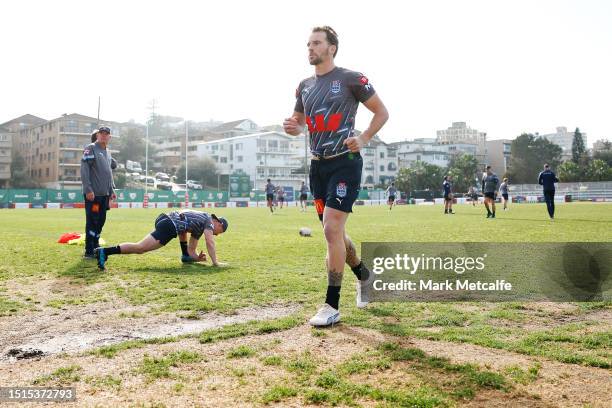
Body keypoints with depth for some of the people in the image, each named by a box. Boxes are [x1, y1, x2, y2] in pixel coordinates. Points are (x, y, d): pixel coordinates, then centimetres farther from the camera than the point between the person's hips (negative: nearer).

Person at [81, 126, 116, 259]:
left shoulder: (107, 152, 19)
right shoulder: (90, 148, -5)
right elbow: (84, 169, -13)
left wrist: (112, 190, 17)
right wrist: (88, 189, -19)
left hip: (105, 194, 8)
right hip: (93, 194, -8)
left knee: (100, 222, 12)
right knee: (92, 222, -6)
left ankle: (96, 248, 21)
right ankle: (89, 252, -1)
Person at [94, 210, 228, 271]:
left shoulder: (199, 230, 33)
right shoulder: (208, 220, 9)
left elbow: (191, 248, 33)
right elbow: (210, 242, -3)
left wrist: (197, 258, 19)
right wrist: (215, 262, -1)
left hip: (164, 218, 10)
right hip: (169, 226, -10)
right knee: (139, 248, -18)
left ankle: (185, 256, 27)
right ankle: (104, 252, -27)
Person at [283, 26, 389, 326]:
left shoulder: (351, 79, -5)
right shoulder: (304, 86, 13)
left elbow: (382, 113, 2)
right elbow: (299, 122, 22)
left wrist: (363, 139, -12)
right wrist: (291, 127, -2)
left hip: (344, 163, -7)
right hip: (318, 165, 7)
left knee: (332, 229, -16)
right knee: (333, 233, 13)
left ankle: (332, 306, -7)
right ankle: (364, 276, 38)